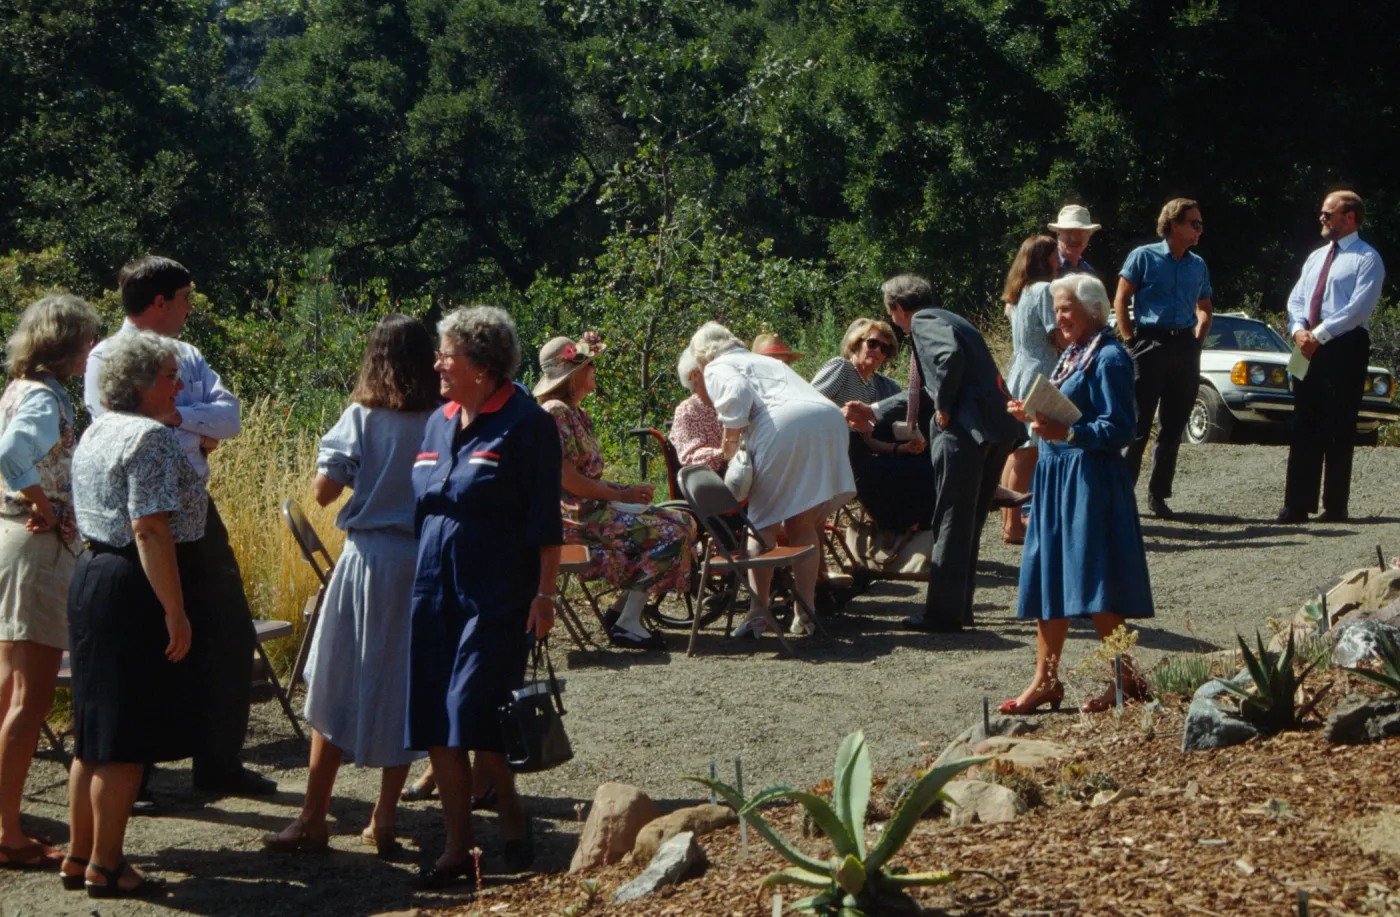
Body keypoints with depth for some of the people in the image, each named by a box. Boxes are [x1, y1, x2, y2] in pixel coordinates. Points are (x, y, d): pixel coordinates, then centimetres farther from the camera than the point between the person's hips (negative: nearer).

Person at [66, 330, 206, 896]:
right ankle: (105, 868, 3)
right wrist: (175, 612, -22)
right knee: (127, 736, -2)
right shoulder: (153, 437, -16)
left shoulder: (97, 432, 14)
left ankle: (79, 854, 23)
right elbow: (151, 531, -23)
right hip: (134, 593, -10)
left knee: (95, 731, 16)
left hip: (91, 575, 10)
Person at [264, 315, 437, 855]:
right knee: (405, 690, 10)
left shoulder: (363, 417, -7)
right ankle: (384, 820, 14)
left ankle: (314, 820, 9)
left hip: (368, 557, -2)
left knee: (336, 687, 7)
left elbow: (323, 491, -7)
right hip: (425, 562, 2)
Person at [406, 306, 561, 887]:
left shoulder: (524, 423, -7)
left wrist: (544, 593, -13)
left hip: (497, 593, -7)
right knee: (434, 725, 5)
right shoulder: (438, 423, 13)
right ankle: (458, 848, 14)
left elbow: (545, 518, -9)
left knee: (473, 714, -10)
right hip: (436, 587, 7)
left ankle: (513, 824, 13)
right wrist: (416, 580, 18)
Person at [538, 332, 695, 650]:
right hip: (575, 517, -10)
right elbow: (567, 478, -20)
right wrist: (620, 495, -12)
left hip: (593, 508, 10)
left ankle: (623, 609, 2)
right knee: (667, 535, -17)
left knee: (679, 522, 5)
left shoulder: (578, 414, 17)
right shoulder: (556, 412, -14)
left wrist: (628, 490, 4)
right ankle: (626, 624, -15)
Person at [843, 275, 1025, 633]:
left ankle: (943, 613, -2)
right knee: (969, 522, 17)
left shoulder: (923, 322, -2)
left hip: (965, 429, -9)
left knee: (951, 523, -4)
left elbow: (950, 356, -25)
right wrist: (873, 414, 35)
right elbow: (926, 390, 35)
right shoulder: (945, 320, 28)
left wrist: (944, 406, -14)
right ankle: (959, 606, 24)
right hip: (996, 429, 9)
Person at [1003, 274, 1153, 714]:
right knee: (1047, 579, 10)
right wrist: (1032, 414, 6)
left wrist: (1066, 433, -30)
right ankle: (1046, 679, 16)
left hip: (1090, 480, -9)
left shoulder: (1109, 358, -12)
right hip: (1055, 477, 9)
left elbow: (1118, 429, -19)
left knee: (1094, 586, -6)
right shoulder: (1070, 354, 15)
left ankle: (1123, 678, 5)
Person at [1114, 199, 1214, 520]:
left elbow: (1204, 309, 24)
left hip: (1184, 348, 5)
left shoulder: (1198, 265, 14)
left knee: (1173, 427, 7)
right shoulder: (1144, 257, -1)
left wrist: (1197, 341, 10)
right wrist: (1130, 341, -8)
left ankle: (1159, 494, 15)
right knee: (1138, 424, -7)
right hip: (1150, 345, -5)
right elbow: (1120, 300, -2)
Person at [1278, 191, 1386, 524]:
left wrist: (1320, 335, -18)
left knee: (1338, 430, -4)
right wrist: (1299, 330, -5)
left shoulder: (1367, 259, -3)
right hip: (1309, 348, 7)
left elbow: (1359, 308, -14)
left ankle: (1335, 506, 1)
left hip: (1345, 347, -7)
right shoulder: (1315, 257, 20)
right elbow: (1296, 298, 15)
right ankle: (1297, 505, 6)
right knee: (1304, 428, 4)